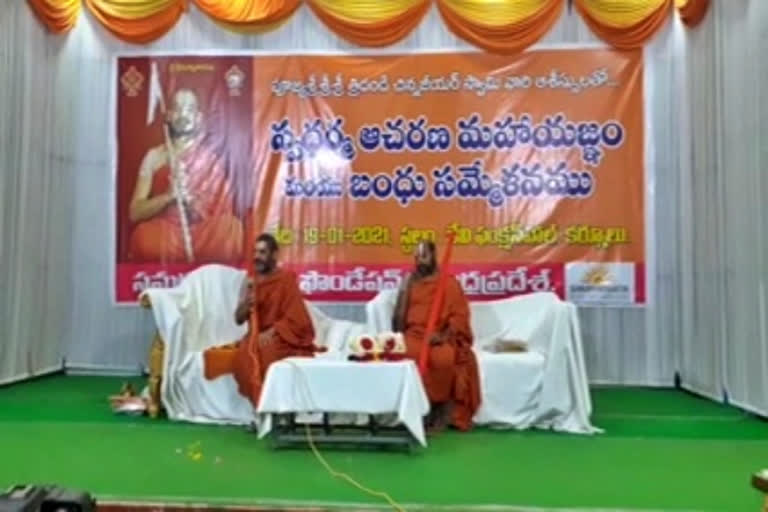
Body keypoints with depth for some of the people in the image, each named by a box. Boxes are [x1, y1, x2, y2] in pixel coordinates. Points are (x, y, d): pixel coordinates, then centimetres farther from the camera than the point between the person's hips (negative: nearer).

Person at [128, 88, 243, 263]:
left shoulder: (211, 159, 7)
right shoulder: (154, 156, 8)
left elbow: (222, 211, 3)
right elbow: (135, 212, 3)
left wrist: (190, 201, -14)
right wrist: (168, 196, -14)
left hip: (203, 235, 0)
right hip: (164, 234, 0)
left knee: (228, 229, -30)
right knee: (146, 239, -32)